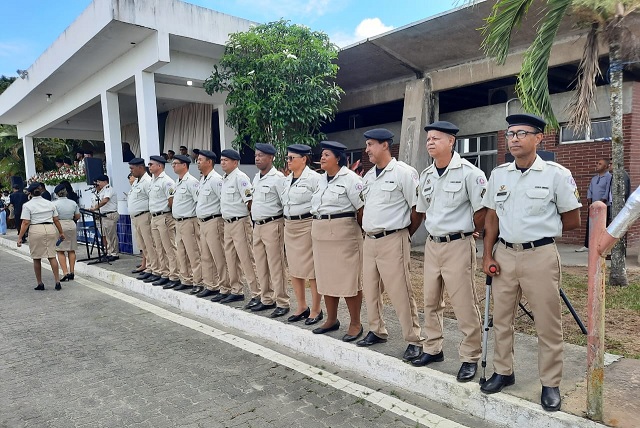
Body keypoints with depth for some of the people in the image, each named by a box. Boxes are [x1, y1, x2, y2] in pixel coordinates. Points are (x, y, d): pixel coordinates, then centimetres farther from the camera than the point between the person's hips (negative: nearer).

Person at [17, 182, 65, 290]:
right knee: (52, 256, 6)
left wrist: (20, 237, -5)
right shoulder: (50, 203, 9)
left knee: (37, 259, 8)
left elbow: (25, 223, -8)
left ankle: (40, 284, 14)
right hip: (51, 229, 3)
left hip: (36, 231, -3)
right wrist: (61, 233, 18)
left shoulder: (27, 205, -2)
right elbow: (56, 220, 10)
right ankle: (57, 282, 0)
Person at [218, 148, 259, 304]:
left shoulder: (240, 177, -13)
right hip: (227, 223, 9)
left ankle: (257, 294, -2)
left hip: (239, 222, -9)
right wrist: (226, 218, 16)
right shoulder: (224, 179, 15)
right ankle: (235, 291, 27)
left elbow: (249, 201, -17)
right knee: (230, 259, 15)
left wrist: (252, 219, -15)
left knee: (246, 260, -8)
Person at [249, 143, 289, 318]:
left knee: (276, 265, -4)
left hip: (272, 225, -8)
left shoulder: (277, 177, -11)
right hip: (257, 225, 9)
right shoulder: (256, 177, 15)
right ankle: (266, 299, 25)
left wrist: (283, 224, -11)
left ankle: (282, 303, 5)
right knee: (261, 265, 13)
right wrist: (255, 221, 17)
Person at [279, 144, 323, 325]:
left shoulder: (314, 178, -9)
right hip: (289, 226, 8)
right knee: (294, 269, 12)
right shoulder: (287, 180, 14)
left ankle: (316, 310, 12)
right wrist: (287, 222, 15)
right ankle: (301, 307, 26)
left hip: (307, 225, -8)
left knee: (312, 269, -1)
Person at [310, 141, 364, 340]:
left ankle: (355, 324, 11)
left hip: (343, 233, -8)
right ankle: (332, 319, 27)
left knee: (348, 279, -2)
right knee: (326, 278, 13)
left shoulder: (350, 179, -10)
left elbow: (362, 209, -11)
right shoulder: (322, 179, 14)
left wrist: (357, 232, -2)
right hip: (321, 234, 8)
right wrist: (318, 228, 13)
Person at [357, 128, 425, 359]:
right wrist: (366, 229, 15)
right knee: (370, 289, 15)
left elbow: (417, 209, -10)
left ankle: (414, 340, 11)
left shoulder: (403, 172, -10)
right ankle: (376, 331, 31)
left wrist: (405, 234, -1)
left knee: (400, 292, -3)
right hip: (369, 240, 8)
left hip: (392, 241, -8)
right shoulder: (368, 176, 13)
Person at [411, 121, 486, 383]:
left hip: (458, 245, -7)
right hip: (432, 244, 7)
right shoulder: (426, 175, 9)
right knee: (431, 302, 15)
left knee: (464, 305, 0)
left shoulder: (468, 172, -12)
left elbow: (483, 209, -9)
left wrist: (471, 232, 1)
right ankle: (433, 349, 30)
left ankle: (470, 358, 15)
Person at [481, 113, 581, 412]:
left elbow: (572, 220, 0)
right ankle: (503, 372, 32)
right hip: (504, 255, 4)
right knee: (501, 319, 14)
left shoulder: (556, 174, -6)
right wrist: (487, 255, 4)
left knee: (548, 323, 6)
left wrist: (540, 230, 6)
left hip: (540, 256, -4)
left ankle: (550, 384, 23)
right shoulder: (498, 175, 6)